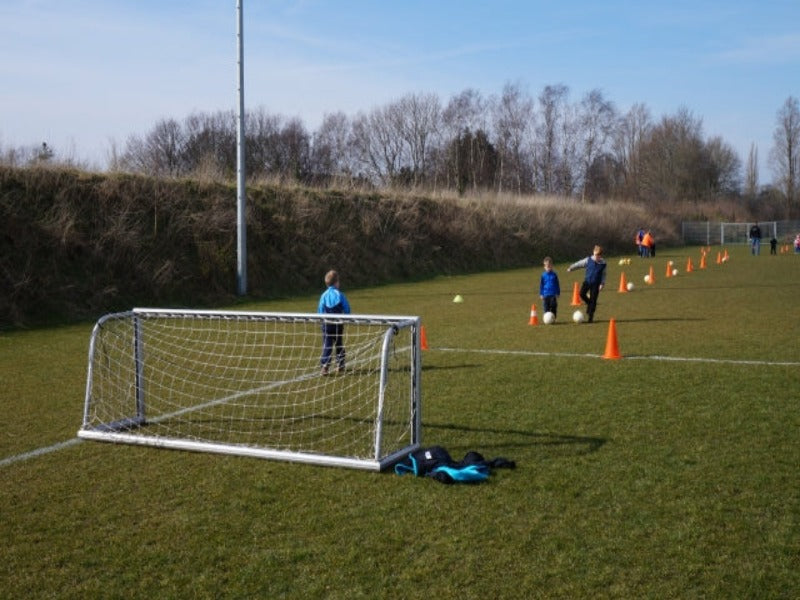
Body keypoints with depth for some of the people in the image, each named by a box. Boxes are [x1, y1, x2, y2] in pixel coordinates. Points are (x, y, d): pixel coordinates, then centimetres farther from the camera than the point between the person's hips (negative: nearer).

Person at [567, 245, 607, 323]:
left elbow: (603, 275, 5)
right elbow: (579, 264, 4)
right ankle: (589, 304, 14)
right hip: (587, 281, 1)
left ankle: (591, 316, 7)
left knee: (593, 300, -2)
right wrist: (571, 268, 0)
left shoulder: (603, 263, -3)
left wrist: (602, 283, -4)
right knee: (582, 294, -17)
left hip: (596, 284, -1)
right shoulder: (588, 260, -3)